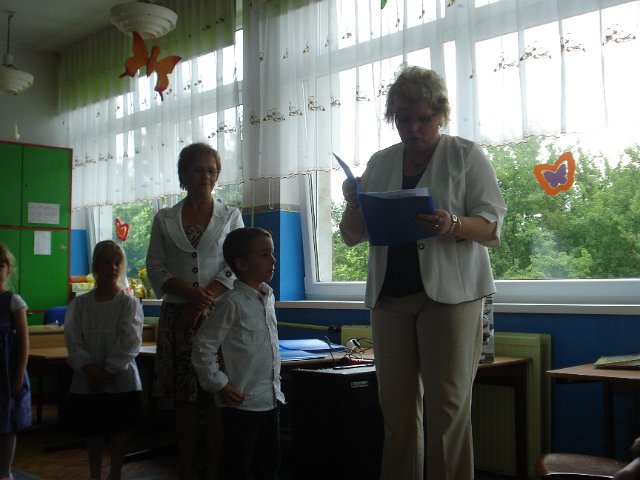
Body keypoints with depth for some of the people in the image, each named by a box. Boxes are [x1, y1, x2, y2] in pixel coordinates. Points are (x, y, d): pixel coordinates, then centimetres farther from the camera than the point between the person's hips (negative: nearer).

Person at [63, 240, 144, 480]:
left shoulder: (130, 304, -5)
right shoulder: (79, 304, 2)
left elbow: (130, 343, -12)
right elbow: (73, 342, -4)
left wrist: (108, 372, -17)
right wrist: (89, 368, -17)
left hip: (121, 381, -2)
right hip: (87, 381, 2)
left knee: (120, 431, 6)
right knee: (93, 431, 13)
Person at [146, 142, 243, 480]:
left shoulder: (231, 216, 8)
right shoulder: (164, 219, 10)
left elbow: (235, 269, 0)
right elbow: (155, 268, 3)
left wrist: (205, 300, -13)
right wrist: (190, 292, -13)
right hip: (176, 316, 1)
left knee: (216, 398, -3)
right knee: (184, 400, 4)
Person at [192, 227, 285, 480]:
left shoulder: (269, 297, 7)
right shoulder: (232, 303, -16)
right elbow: (203, 347, -15)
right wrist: (219, 384, -13)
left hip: (270, 399, 7)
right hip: (242, 401, -7)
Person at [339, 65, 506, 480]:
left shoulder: (467, 156, 4)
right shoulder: (380, 163, 14)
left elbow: (492, 228, -3)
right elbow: (352, 236, 15)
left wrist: (453, 224, -24)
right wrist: (354, 206, -7)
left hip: (449, 294, -3)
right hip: (390, 295, 4)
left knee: (447, 409, -3)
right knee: (398, 409, 6)